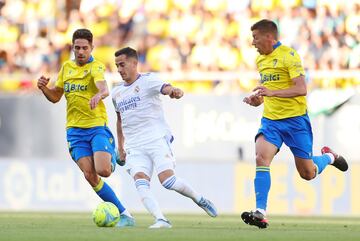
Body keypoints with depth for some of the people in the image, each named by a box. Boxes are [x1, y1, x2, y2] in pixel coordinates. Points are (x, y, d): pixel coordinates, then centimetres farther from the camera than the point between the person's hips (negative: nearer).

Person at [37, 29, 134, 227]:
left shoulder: (95, 66, -6)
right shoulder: (67, 67, 13)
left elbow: (104, 88, -27)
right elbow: (55, 96, 21)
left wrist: (99, 95, -50)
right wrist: (44, 88, -1)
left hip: (97, 125, -4)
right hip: (75, 129, 4)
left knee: (102, 170, -22)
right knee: (90, 175, -10)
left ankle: (111, 158, 16)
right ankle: (124, 214, -3)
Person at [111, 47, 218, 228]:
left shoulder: (148, 80, -2)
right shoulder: (116, 93, 18)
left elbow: (165, 88, -22)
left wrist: (174, 91, -46)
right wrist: (120, 146, 28)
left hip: (157, 139, -5)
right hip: (134, 148, 5)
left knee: (167, 179, -21)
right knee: (141, 182, -21)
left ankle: (199, 200, 5)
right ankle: (160, 220, -29)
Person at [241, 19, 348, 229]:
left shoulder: (289, 55, -12)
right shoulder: (261, 60, 12)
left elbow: (301, 89, -20)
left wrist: (272, 93, -30)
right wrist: (257, 99, 8)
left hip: (295, 119, -6)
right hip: (270, 120, 6)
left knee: (308, 173, 3)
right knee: (261, 158, -21)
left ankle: (329, 157, 37)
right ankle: (260, 213, -25)